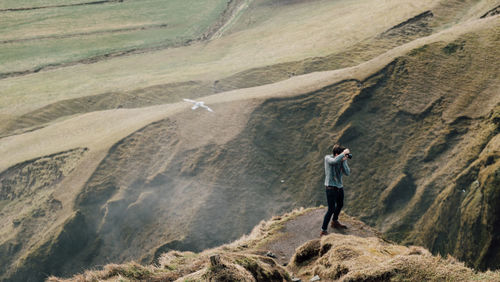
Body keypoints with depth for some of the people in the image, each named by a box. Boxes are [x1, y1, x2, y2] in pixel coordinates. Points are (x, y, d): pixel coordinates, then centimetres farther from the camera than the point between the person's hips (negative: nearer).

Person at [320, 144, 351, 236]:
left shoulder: (343, 159, -4)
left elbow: (347, 173, -11)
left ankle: (335, 222, 52)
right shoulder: (328, 158, -18)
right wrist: (344, 153, -31)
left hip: (339, 186, 7)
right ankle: (323, 230, 1)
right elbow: (335, 161, -42)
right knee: (331, 209, -9)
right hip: (331, 187, -7)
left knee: (340, 205, 26)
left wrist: (344, 161, -21)